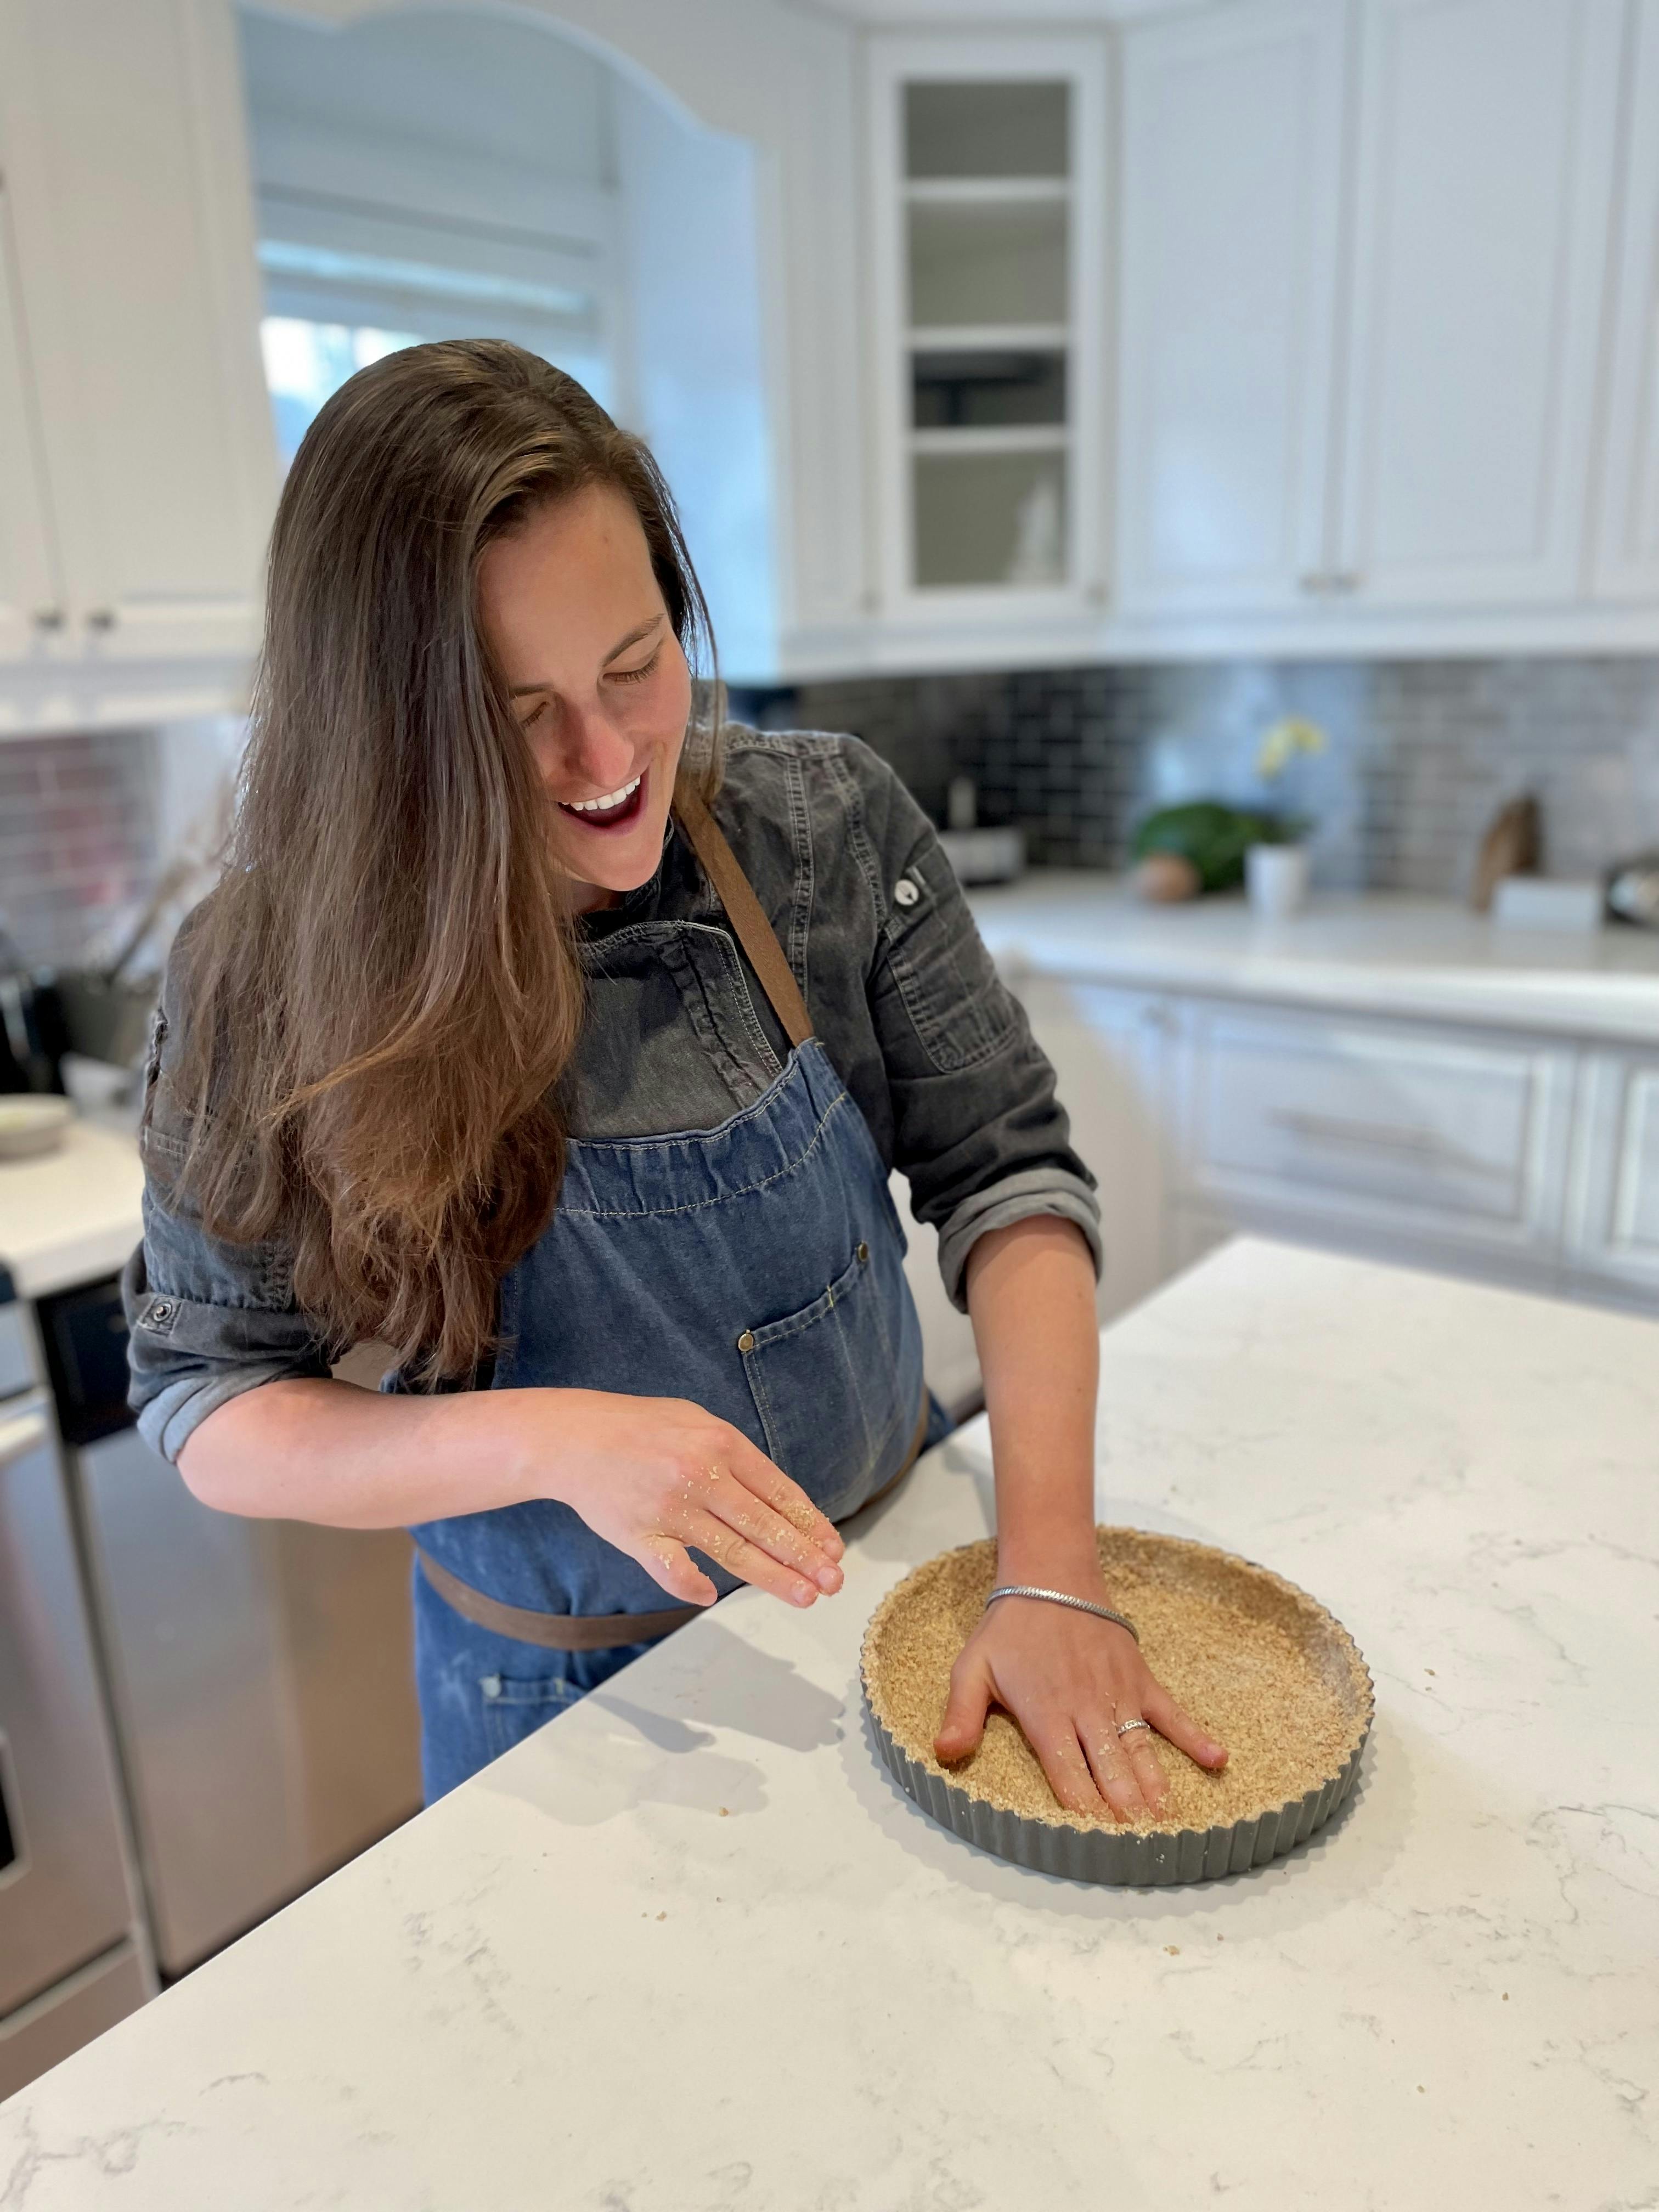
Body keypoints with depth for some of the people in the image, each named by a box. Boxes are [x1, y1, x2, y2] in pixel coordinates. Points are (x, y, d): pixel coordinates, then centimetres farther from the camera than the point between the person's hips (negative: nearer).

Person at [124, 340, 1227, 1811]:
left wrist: (1054, 1572, -24)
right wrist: (558, 1441, -31)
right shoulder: (276, 972, -20)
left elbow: (1006, 1170, -13)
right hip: (564, 1680, -2)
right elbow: (212, 1411, -14)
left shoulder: (830, 824, -15)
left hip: (890, 1585, 3)